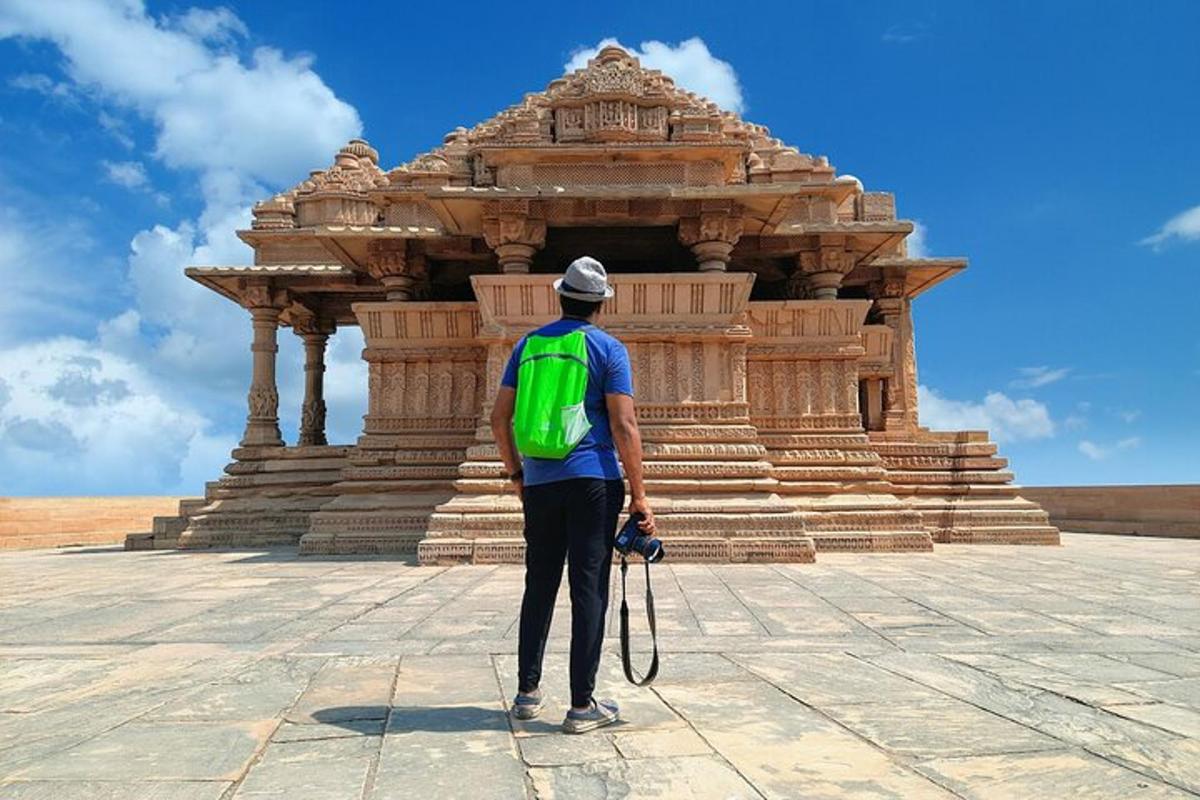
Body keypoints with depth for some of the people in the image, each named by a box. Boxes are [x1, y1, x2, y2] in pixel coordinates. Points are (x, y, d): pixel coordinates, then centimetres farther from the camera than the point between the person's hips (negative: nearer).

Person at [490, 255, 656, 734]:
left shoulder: (528, 344, 10)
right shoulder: (609, 350, -2)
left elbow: (499, 418, 10)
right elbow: (624, 427, -10)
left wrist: (516, 473, 20)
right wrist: (639, 494, -6)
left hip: (539, 483, 4)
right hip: (593, 480, -4)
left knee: (539, 586, 14)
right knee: (589, 589, 0)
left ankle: (527, 692, 22)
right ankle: (582, 705, 4)